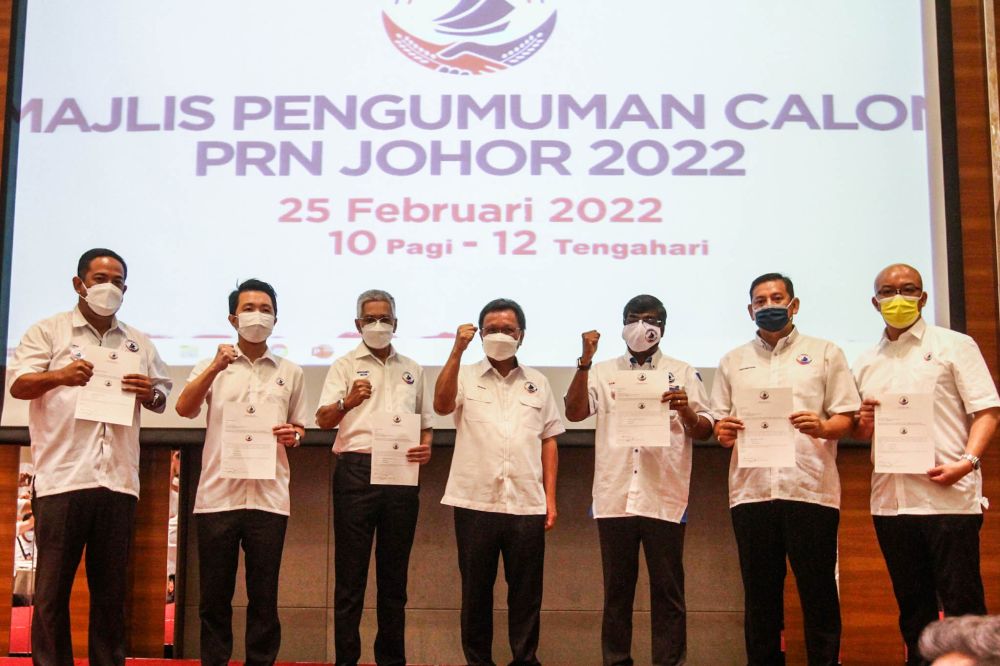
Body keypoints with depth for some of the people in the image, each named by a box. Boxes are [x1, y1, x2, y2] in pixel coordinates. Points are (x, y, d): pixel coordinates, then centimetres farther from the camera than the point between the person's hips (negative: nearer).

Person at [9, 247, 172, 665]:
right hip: (62, 478, -3)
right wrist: (60, 375, -21)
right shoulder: (49, 332, 9)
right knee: (52, 588, -2)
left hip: (119, 482, 3)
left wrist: (149, 393, -4)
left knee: (111, 590, 7)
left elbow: (161, 400, 20)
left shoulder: (139, 343, 19)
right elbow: (18, 385, -1)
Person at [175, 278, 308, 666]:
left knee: (264, 595, 4)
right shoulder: (212, 366, 8)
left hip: (269, 498, 1)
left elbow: (300, 428, 19)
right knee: (214, 594, 4)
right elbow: (184, 409, -7)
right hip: (217, 495, -1)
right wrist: (215, 368, -20)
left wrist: (293, 435, -5)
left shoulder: (291, 373, 12)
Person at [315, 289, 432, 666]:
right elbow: (323, 420, -3)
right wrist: (347, 402, -24)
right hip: (357, 470, -3)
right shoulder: (345, 365, 7)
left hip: (401, 474, 3)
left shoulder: (412, 369, 18)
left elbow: (425, 421, 23)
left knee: (394, 572, 8)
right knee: (351, 572, -3)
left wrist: (426, 447, 1)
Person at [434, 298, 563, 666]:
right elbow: (441, 405, -13)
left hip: (527, 504, 1)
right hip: (475, 501, -1)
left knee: (526, 591, 5)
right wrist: (457, 351, -18)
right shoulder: (466, 376, 7)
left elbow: (548, 442, 12)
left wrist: (550, 498, 6)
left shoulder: (538, 383, 13)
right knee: (476, 589, 7)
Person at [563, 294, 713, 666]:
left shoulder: (682, 374, 10)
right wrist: (585, 361, -9)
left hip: (664, 499, -1)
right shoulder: (603, 373, 12)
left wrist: (685, 411, -15)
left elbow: (705, 430, 6)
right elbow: (574, 412, -1)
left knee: (667, 590, 1)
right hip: (614, 497, 1)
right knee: (616, 589, 8)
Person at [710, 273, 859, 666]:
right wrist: (723, 432, -6)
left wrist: (822, 428, -15)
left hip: (810, 489, -2)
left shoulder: (824, 353, 11)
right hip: (751, 490, 2)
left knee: (819, 596, 0)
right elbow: (719, 424, 17)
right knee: (760, 596, 7)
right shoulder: (733, 362, 18)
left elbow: (846, 419, 5)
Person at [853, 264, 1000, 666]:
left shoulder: (954, 346, 4)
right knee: (912, 605, 10)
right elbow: (859, 430, 22)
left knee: (963, 603, -4)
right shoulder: (866, 363, 17)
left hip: (948, 496, -4)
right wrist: (863, 426, -1)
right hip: (890, 500, 5)